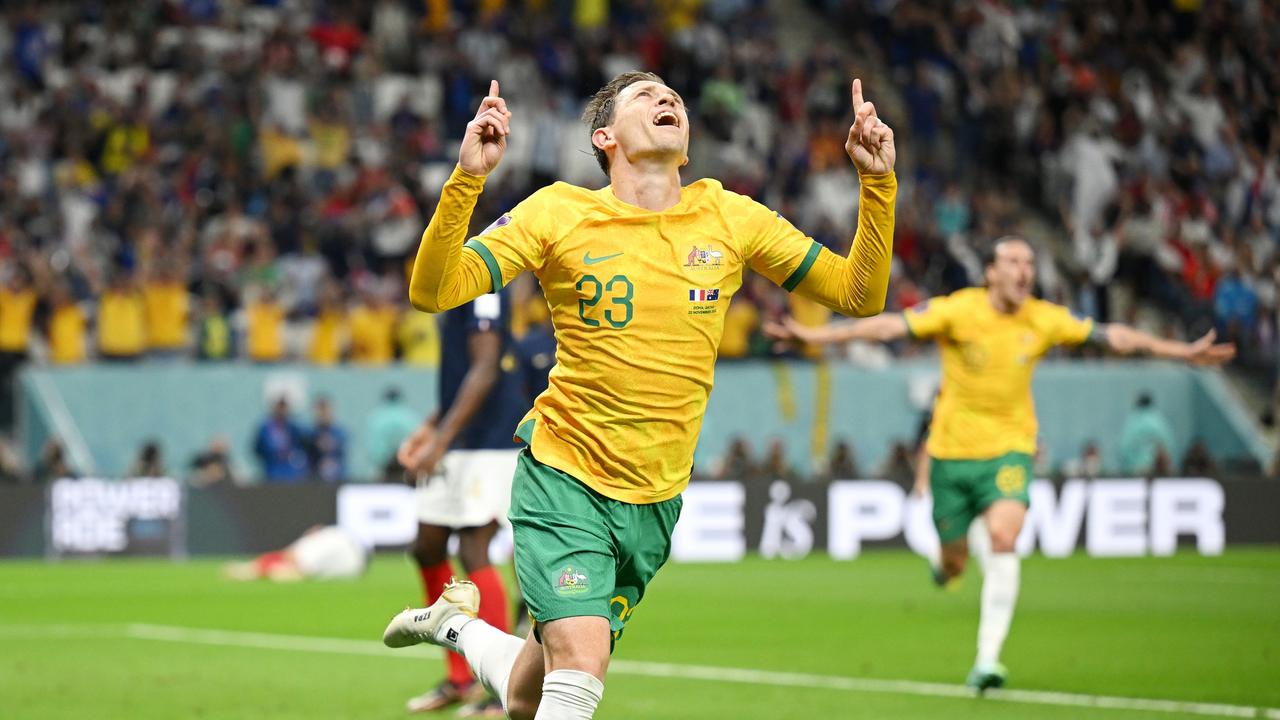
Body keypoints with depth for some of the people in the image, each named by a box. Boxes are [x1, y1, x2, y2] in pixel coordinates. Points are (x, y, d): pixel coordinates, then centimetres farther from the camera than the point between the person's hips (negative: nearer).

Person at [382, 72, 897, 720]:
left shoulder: (728, 217, 2)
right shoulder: (560, 212, -6)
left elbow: (859, 295, 5)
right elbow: (431, 292, -12)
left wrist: (877, 182, -8)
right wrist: (467, 178, -25)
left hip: (656, 498, 4)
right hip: (563, 478, -4)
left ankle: (458, 625, 41)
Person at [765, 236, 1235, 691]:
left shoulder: (1045, 320, -4)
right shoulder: (958, 311, -11)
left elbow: (1113, 336, 2)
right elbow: (890, 326, -16)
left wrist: (1183, 352, 1)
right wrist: (812, 336, -23)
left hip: (1008, 449, 1)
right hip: (952, 449, 0)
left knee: (1003, 539, -24)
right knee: (954, 562, 6)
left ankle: (987, 660, -22)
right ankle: (946, 561, 49)